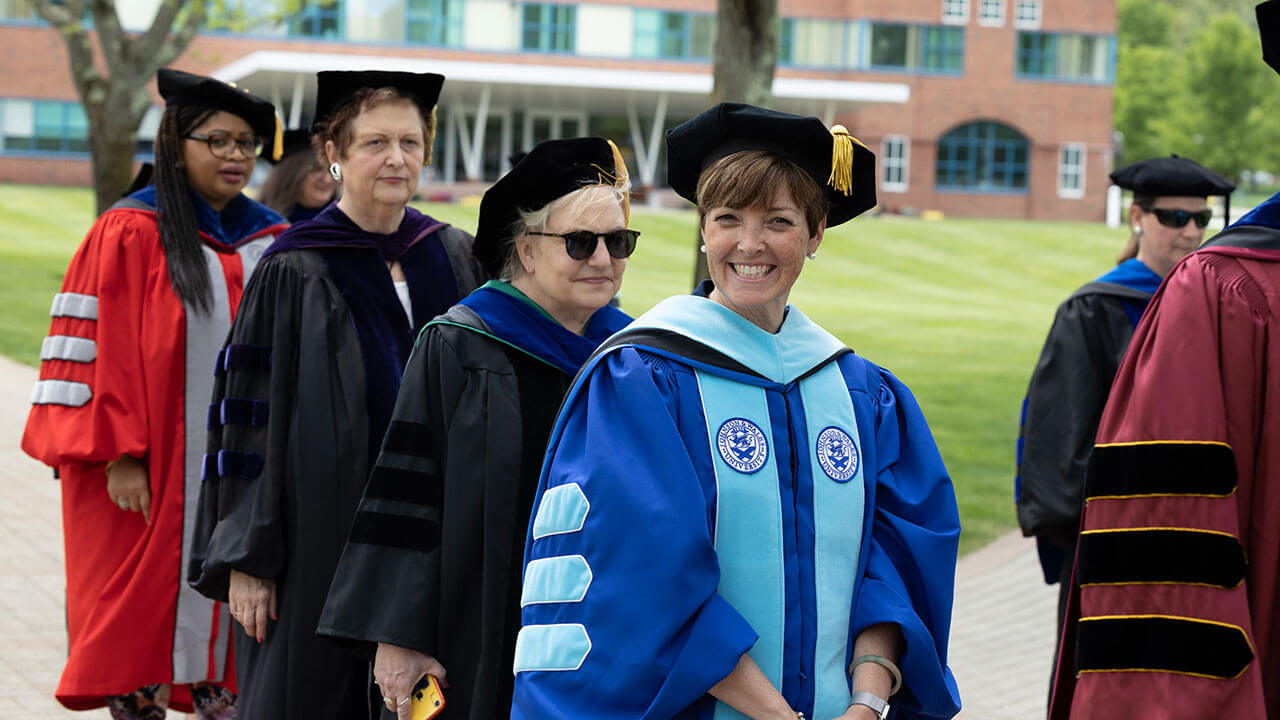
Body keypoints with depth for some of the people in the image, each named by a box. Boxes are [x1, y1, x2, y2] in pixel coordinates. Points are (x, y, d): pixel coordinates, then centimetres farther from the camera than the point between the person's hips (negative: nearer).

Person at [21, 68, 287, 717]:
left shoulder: (271, 242, 10)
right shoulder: (129, 235, -6)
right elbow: (100, 349, -10)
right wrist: (120, 455, -16)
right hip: (146, 480, -4)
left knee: (228, 628, 6)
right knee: (143, 617, 2)